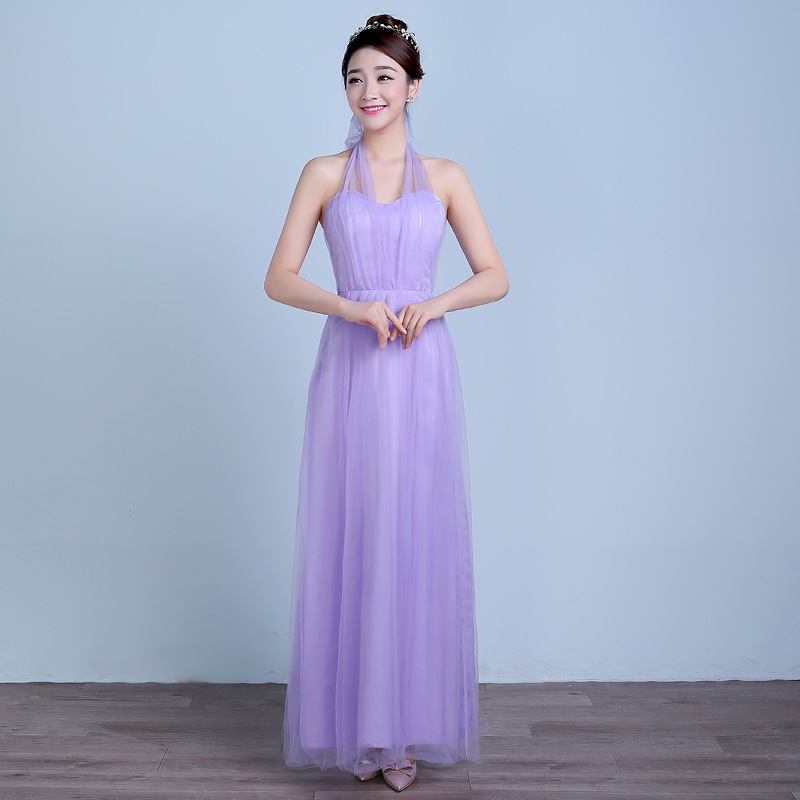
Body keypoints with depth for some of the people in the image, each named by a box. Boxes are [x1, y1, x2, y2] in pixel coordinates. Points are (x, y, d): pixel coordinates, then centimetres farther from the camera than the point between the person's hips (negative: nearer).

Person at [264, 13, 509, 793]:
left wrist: (433, 303, -12)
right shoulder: (323, 174, 6)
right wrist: (353, 308, -15)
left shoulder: (445, 177, 8)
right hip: (349, 370, 0)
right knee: (349, 541, 3)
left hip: (421, 374, 0)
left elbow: (495, 277, 6)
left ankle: (409, 726, 19)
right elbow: (279, 278, 1)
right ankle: (356, 726, 19)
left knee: (419, 542, 3)